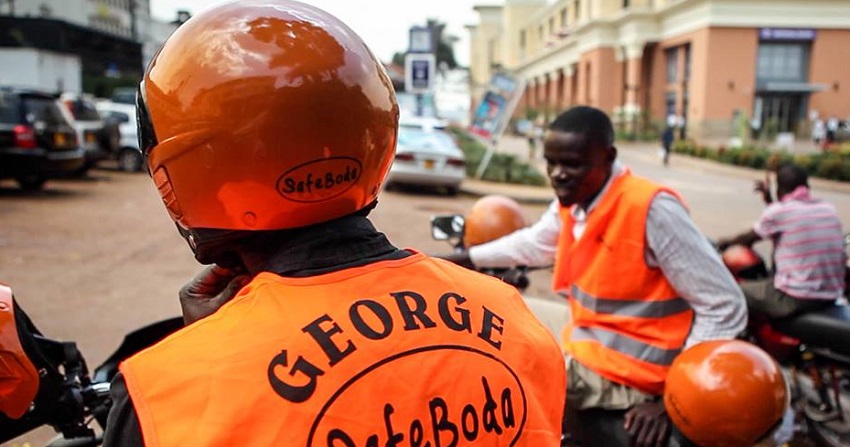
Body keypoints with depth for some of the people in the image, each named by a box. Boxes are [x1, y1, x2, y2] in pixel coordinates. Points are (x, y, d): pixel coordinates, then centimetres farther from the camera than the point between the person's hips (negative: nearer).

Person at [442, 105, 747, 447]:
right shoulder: (570, 203, 0)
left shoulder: (651, 210, -22)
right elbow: (533, 244, 23)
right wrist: (456, 260, 26)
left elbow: (726, 309, -19)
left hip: (622, 377, -8)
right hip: (582, 356, 8)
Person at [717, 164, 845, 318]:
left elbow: (748, 239, 6)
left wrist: (727, 242, 27)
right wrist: (769, 200, 26)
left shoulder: (778, 211, -11)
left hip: (795, 299, -7)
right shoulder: (829, 209, 7)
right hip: (831, 297, 7)